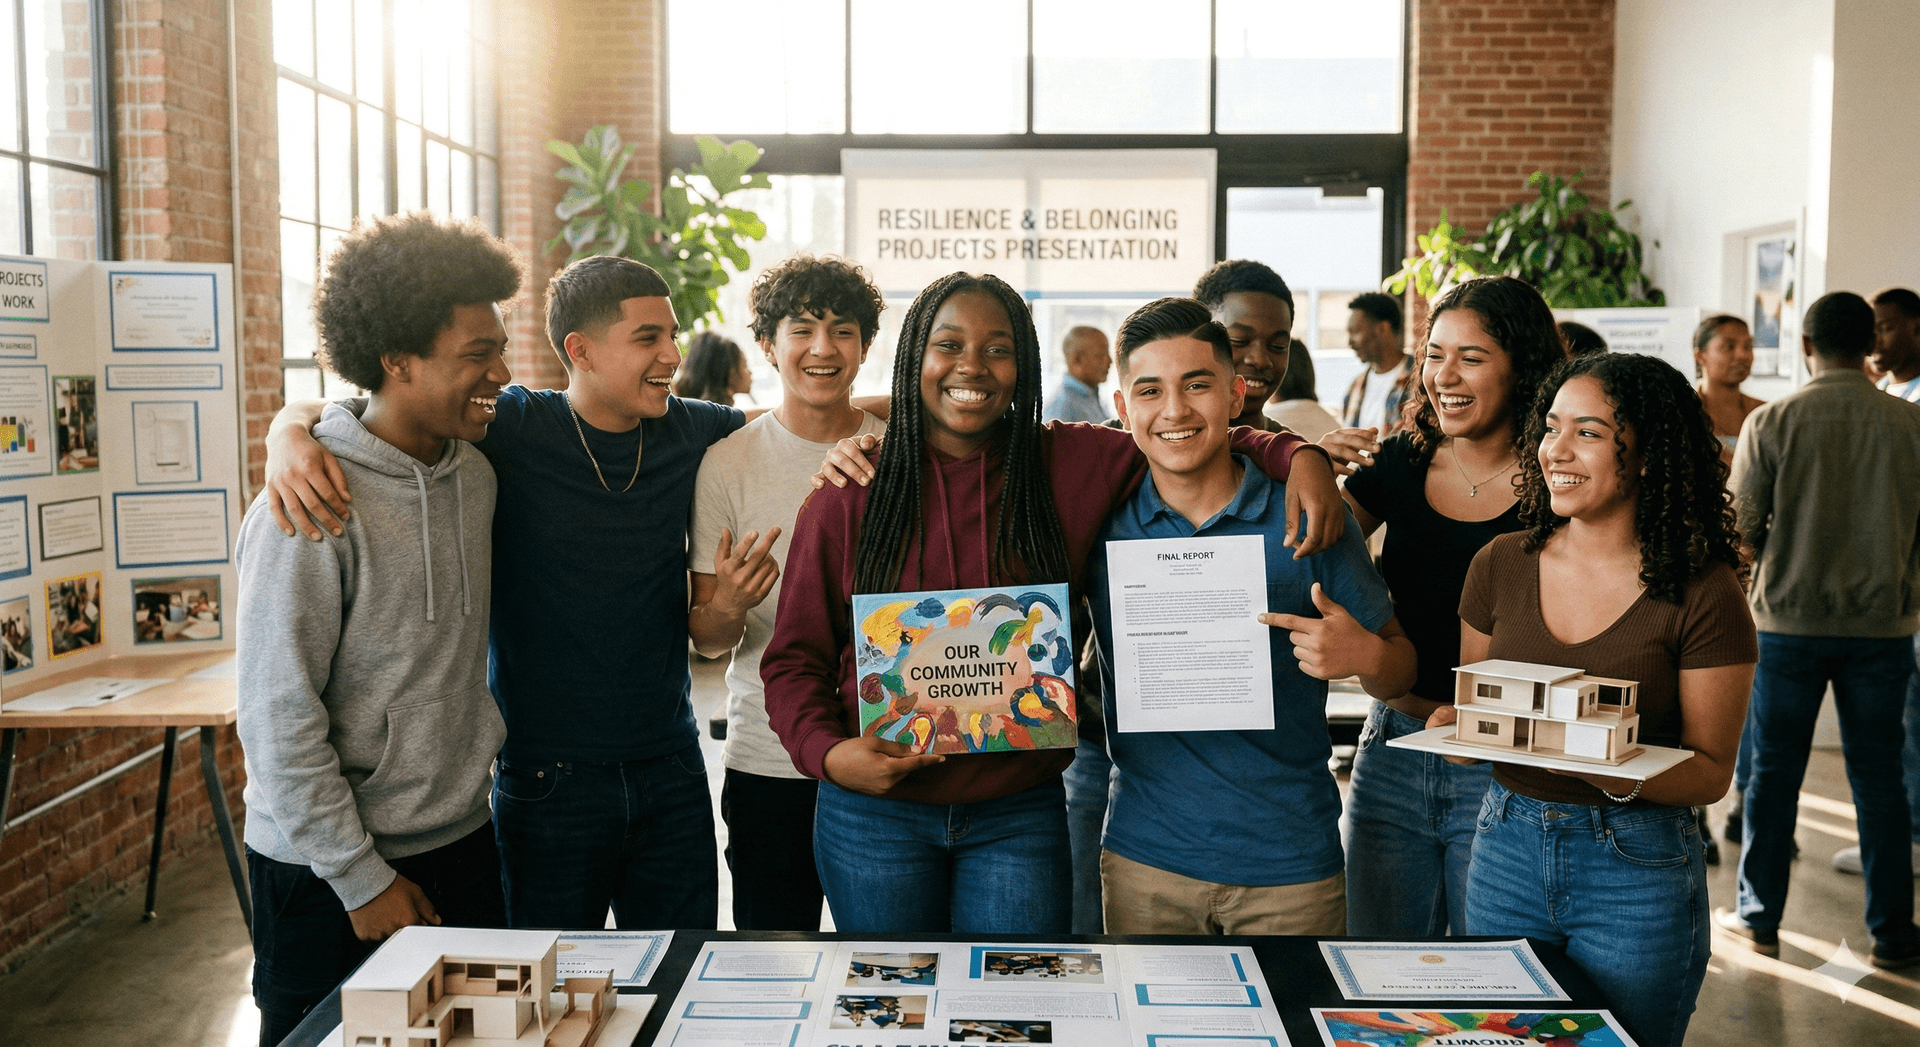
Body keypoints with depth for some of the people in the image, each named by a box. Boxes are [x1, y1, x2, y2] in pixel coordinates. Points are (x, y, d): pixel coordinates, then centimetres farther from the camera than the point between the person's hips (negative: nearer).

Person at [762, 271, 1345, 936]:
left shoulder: (1073, 464, -2)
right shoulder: (850, 497, -3)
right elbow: (794, 659, 1)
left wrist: (1298, 456, -10)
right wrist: (827, 750, -17)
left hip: (1021, 815, 0)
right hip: (875, 813, 0)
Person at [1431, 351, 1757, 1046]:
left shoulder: (1702, 591, -11)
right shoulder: (1502, 564, 1)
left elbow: (1712, 772, -7)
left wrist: (1621, 773, -26)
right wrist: (1453, 725, -11)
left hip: (1638, 868, -3)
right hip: (1506, 850, 4)